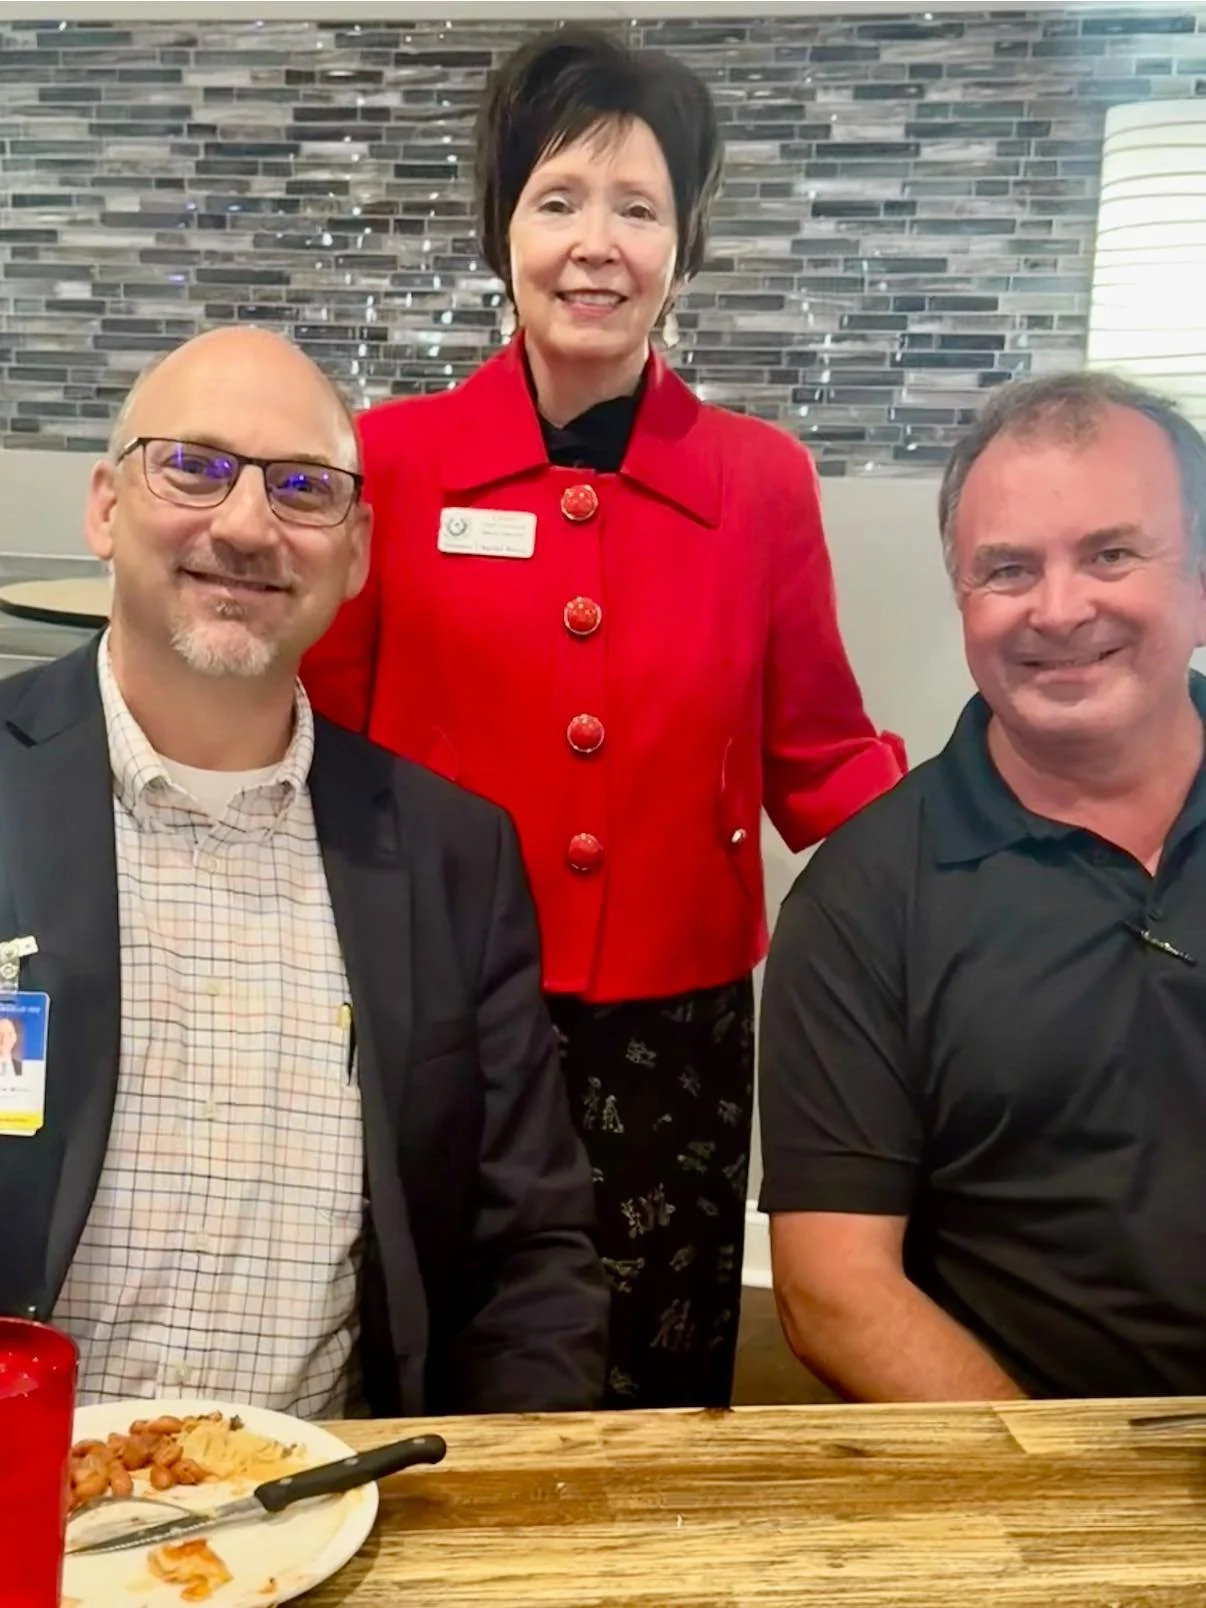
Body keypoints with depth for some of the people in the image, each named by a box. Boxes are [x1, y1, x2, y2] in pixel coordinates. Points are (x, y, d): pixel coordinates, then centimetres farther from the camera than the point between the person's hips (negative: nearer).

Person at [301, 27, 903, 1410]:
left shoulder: (762, 481, -1)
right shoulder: (388, 460, -4)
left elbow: (818, 762, 6)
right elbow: (319, 745, 3)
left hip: (674, 1033, 1)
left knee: (659, 1410, 15)